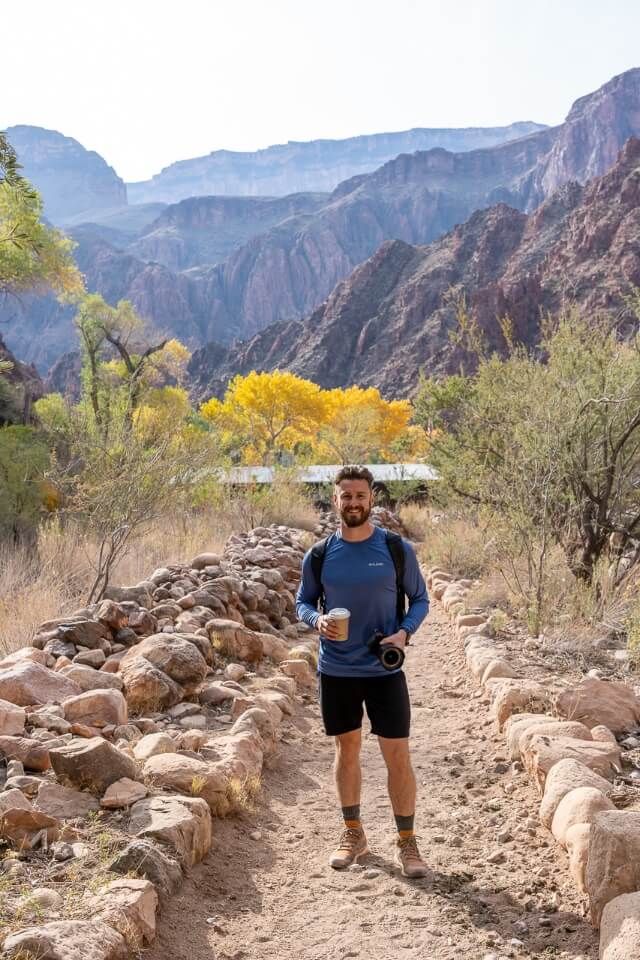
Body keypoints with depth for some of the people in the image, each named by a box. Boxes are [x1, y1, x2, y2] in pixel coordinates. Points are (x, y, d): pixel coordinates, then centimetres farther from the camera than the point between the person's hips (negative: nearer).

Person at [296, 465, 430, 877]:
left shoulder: (397, 549, -5)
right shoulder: (320, 555, -1)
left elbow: (420, 599, 3)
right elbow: (303, 601, 10)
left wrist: (404, 632, -15)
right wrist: (317, 620, -13)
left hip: (384, 670, -2)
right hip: (336, 671, 2)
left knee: (398, 755, 0)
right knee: (348, 749, 15)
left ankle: (407, 842, 16)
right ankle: (353, 834, 31)